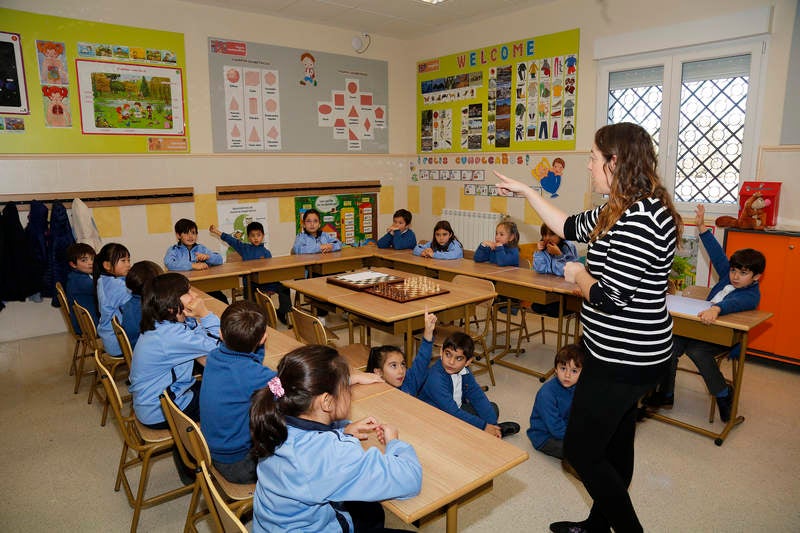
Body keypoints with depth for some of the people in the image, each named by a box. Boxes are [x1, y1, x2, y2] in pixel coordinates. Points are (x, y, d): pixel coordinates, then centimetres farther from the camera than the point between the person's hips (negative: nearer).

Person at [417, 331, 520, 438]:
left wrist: (492, 424, -15)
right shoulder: (435, 378, -31)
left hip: (456, 410, 8)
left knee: (492, 407, 7)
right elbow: (452, 411, -32)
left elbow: (478, 397, -5)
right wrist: (483, 426, -27)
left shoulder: (464, 371, -8)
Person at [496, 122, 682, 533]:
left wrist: (578, 274, -9)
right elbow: (570, 227, 19)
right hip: (626, 356, 10)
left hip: (624, 361, -10)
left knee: (581, 449, 5)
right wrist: (526, 192, 20)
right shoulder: (620, 210, 6)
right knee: (614, 445, 23)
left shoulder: (638, 219, -27)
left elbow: (608, 297, -29)